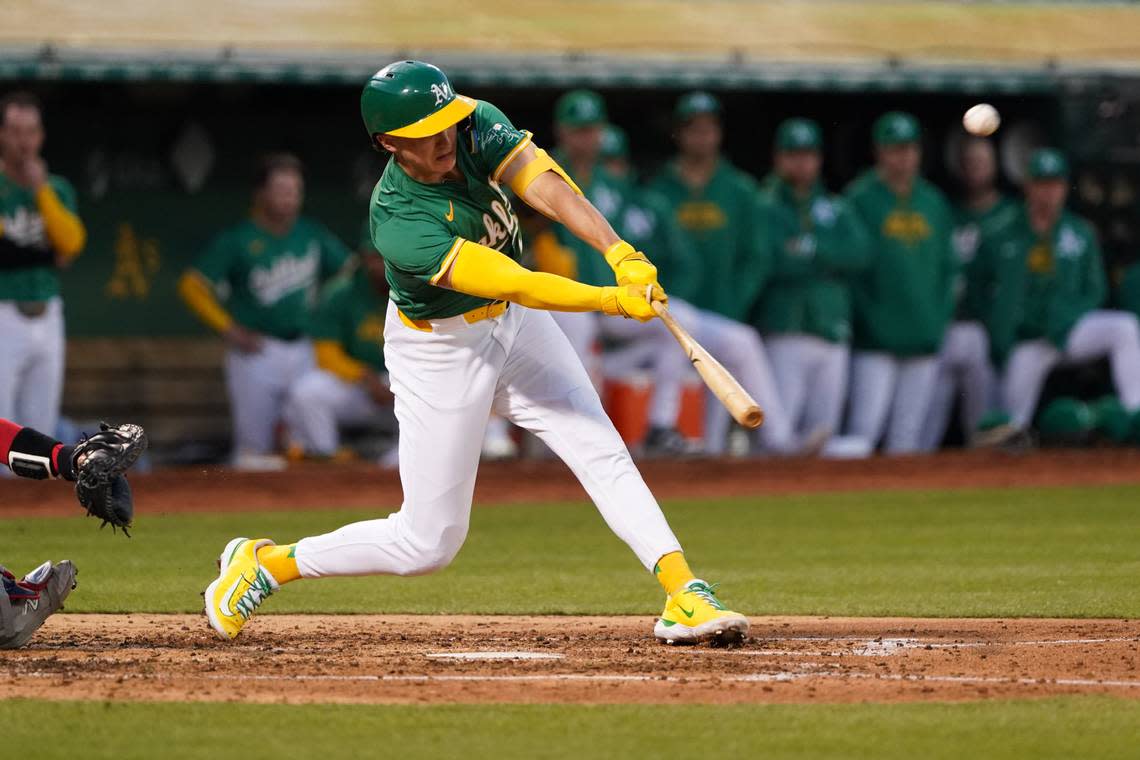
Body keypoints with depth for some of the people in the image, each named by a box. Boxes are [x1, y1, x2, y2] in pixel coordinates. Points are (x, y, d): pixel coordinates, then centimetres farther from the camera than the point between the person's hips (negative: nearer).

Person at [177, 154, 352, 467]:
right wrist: (229, 330, -11)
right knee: (252, 445, -3)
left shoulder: (313, 235, 8)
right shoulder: (237, 240, -5)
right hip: (255, 352, -4)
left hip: (304, 352, 4)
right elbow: (191, 285, -7)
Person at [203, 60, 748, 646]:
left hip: (514, 327, 6)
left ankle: (685, 595, -12)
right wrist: (613, 301, -42)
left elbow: (546, 188, -31)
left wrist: (620, 254, -45)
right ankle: (265, 564, 17)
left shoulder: (476, 126, -17)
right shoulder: (398, 224, -34)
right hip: (440, 351, -6)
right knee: (429, 543, 1)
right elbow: (512, 283, -38)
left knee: (603, 454, -8)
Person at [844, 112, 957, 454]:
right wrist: (866, 319, -11)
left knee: (908, 434, 6)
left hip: (925, 338, 5)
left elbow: (946, 267, 17)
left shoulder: (934, 202, 14)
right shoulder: (860, 198, -2)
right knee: (866, 424, -12)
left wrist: (941, 317, 6)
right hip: (876, 342, -5)